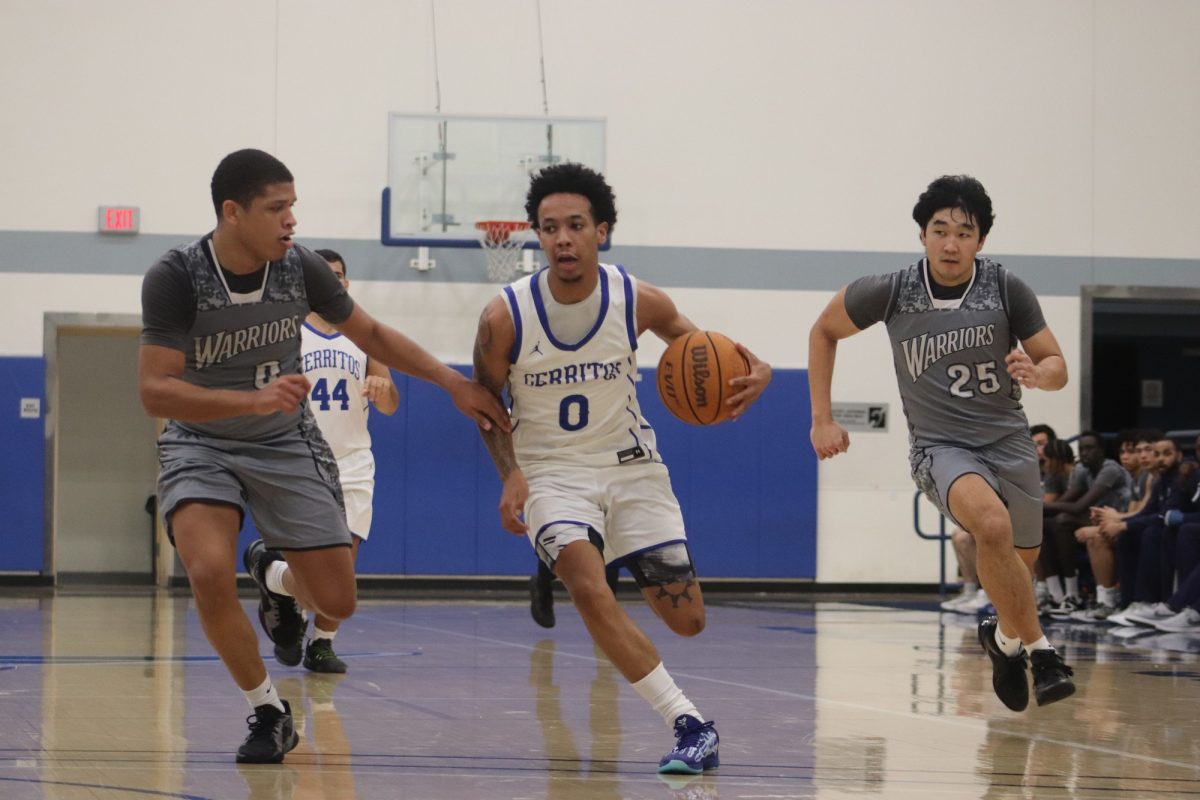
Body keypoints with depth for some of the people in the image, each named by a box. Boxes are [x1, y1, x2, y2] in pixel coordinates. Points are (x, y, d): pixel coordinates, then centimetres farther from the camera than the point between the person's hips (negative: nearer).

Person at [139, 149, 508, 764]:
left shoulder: (300, 269, -12)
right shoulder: (174, 278, -23)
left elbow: (370, 334, 5)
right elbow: (154, 391, -27)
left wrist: (454, 384, 1)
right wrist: (253, 400, -40)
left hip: (286, 442, 3)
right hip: (201, 443, -3)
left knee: (336, 602, -2)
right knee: (209, 573, -29)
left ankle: (275, 574, 37)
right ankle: (267, 713, -6)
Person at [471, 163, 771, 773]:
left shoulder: (640, 301, -12)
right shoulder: (505, 316, -16)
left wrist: (751, 370, -14)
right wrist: (511, 475, -15)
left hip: (630, 464, 2)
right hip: (550, 471, -2)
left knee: (687, 620, 1)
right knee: (588, 588, -30)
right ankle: (690, 724, -23)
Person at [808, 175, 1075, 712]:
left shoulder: (1006, 288, -9)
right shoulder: (892, 293, -11)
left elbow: (1057, 367, -1)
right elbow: (824, 331, 7)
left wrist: (1035, 374, -25)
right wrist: (822, 419, 3)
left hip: (1008, 439, 3)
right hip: (940, 444, -3)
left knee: (1021, 563, 17)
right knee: (994, 525, -33)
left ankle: (1003, 633, 52)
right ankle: (1035, 646, -19)